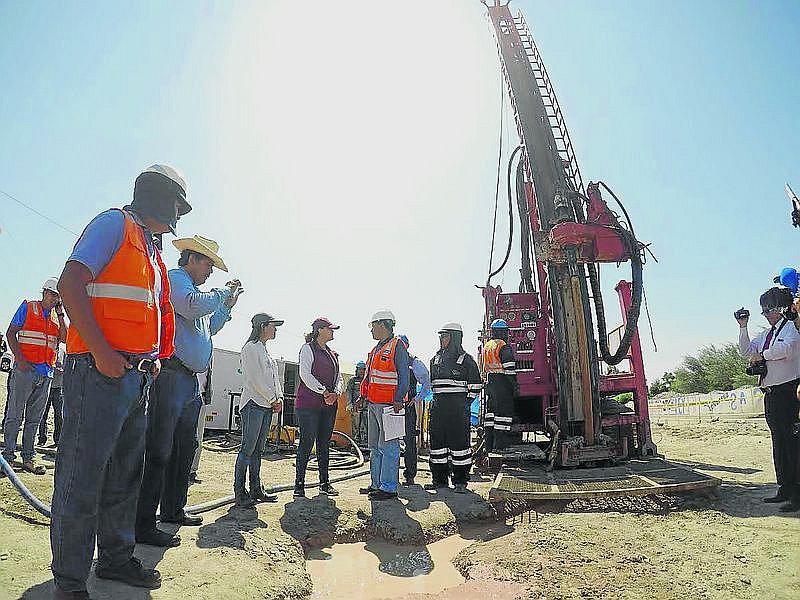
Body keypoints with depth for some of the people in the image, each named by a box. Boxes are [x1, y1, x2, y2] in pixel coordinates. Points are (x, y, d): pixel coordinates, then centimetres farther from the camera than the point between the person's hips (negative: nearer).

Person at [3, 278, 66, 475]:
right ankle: (8, 455, 2)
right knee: (15, 415, -4)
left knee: (34, 418, 8)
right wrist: (20, 359, -13)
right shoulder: (27, 307, 5)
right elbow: (10, 333, -1)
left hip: (46, 372, 5)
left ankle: (29, 457, 12)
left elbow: (65, 338, 3)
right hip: (25, 368, -5)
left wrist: (60, 314, 0)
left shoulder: (57, 316, 16)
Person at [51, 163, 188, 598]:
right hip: (100, 371, -9)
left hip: (137, 378, 9)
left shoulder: (150, 251, 23)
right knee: (83, 474, -1)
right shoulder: (115, 224, -3)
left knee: (125, 474, 15)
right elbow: (71, 283, -15)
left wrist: (155, 359, 13)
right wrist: (101, 351, -21)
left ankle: (116, 558, 28)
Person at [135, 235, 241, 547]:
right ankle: (143, 524, -2)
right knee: (159, 450, -8)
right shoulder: (175, 278, -4)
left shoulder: (192, 287, 24)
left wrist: (228, 305, 24)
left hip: (190, 379, 11)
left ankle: (173, 509, 30)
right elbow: (193, 306, -25)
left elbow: (209, 328, 34)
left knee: (185, 447, 17)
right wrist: (223, 292, -10)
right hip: (172, 374, -11)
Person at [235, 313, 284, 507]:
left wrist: (279, 398, 5)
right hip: (254, 403, -9)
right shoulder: (251, 348, -7)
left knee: (258, 449, 11)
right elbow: (255, 378, -14)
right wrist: (272, 399, -10)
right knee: (247, 449, -6)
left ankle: (256, 490, 16)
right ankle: (240, 493, -1)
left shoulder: (266, 350, 20)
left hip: (267, 404, 9)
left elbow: (274, 377, 19)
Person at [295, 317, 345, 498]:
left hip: (329, 405, 7)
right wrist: (324, 392, -15)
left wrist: (335, 393, -5)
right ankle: (299, 484, 3)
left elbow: (339, 378, 15)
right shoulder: (308, 349, -2)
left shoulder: (332, 354, 19)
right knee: (307, 443, -5)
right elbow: (305, 374, -13)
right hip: (309, 404, -7)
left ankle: (324, 482, 18)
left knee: (324, 444, 10)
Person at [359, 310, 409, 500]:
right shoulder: (376, 349, 19)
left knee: (387, 446, -6)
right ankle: (376, 484, 24)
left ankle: (389, 487, 1)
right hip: (373, 404, 10)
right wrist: (364, 396, 19)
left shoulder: (397, 346, -9)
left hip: (388, 404, -10)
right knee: (374, 447, 15)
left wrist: (398, 400, -19)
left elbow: (403, 377, -14)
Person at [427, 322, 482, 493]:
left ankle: (460, 482, 8)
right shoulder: (436, 359, 14)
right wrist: (435, 403, 15)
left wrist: (464, 403, -5)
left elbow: (475, 385, -2)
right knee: (437, 440, 7)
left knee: (459, 441, -2)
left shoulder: (465, 360, -3)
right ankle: (440, 480, 18)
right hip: (438, 408, 6)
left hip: (458, 408, -6)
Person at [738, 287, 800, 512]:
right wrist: (743, 327, 7)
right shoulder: (765, 334, 19)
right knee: (778, 442, 11)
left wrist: (761, 355, -8)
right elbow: (746, 351, 16)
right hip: (771, 392, 8)